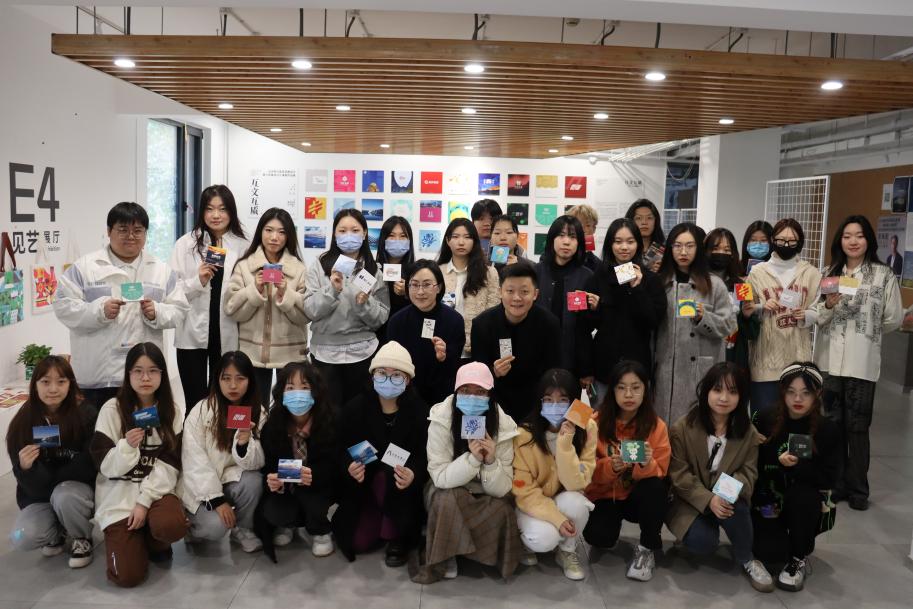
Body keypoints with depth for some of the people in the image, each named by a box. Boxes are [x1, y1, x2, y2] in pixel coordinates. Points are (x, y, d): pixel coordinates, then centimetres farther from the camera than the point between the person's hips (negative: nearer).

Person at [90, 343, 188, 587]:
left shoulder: (174, 412, 0)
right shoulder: (112, 410, -5)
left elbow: (170, 464, -5)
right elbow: (106, 467, -5)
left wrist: (145, 501, -16)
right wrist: (127, 446, -25)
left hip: (157, 489, 1)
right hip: (119, 493, -1)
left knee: (173, 525, -33)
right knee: (128, 575, -14)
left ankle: (154, 543, 4)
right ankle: (127, 539, 20)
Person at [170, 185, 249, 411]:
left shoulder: (244, 246, 3)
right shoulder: (186, 244, 0)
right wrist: (198, 281, -19)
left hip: (227, 337, 1)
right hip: (193, 335, -1)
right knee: (194, 404, 4)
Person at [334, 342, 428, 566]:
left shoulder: (419, 410, -14)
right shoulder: (356, 407, -8)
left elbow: (426, 455, -16)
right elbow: (344, 448, -5)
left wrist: (413, 474, -38)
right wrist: (351, 466, -29)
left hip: (402, 483, -2)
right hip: (365, 483, 3)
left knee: (385, 479, -36)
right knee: (359, 542, -9)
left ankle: (398, 535, -10)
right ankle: (385, 521, 26)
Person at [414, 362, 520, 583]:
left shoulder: (503, 427, -18)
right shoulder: (441, 421, -22)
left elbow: (501, 489, -17)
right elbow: (440, 477, -23)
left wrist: (490, 461, -35)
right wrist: (473, 458, -37)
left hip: (486, 501, 1)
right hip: (448, 497, -1)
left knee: (502, 511, -29)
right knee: (447, 498, -33)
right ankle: (442, 559, -9)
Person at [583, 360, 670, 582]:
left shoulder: (656, 426, -9)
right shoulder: (596, 422, -11)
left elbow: (660, 472, -10)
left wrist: (647, 465, -33)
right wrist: (610, 466, -31)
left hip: (639, 497, 1)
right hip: (605, 496, 0)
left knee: (655, 486, -33)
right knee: (598, 536, -29)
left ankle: (647, 549, -9)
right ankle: (613, 521, 11)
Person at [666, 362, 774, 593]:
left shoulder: (748, 432, -3)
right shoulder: (682, 427, -12)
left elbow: (748, 472, -5)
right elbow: (678, 475, -14)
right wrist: (708, 499, -28)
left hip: (726, 497, 2)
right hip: (690, 500, -2)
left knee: (734, 506, -34)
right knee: (702, 542, -29)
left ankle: (746, 559, -7)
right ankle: (705, 533, 11)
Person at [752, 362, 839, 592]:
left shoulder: (827, 429, -8)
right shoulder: (766, 421, -7)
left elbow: (828, 479, -11)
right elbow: (753, 465, -2)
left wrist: (797, 465, -28)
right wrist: (763, 501, -13)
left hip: (806, 506, 0)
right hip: (768, 502, 0)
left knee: (801, 493, -35)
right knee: (770, 552, -24)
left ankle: (799, 558, -10)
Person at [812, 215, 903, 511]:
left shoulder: (884, 275, -2)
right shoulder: (829, 273, 7)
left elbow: (893, 319, 2)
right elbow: (818, 318, 5)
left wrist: (866, 332, 13)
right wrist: (829, 305, -14)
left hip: (862, 361, -3)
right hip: (829, 359, 3)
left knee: (857, 426, 4)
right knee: (832, 424, 10)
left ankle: (857, 488, 17)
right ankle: (834, 484, 22)